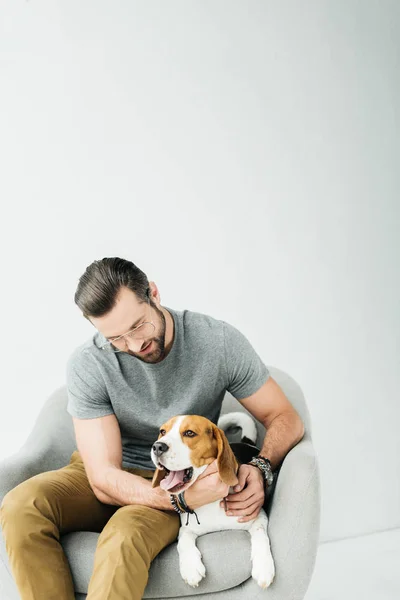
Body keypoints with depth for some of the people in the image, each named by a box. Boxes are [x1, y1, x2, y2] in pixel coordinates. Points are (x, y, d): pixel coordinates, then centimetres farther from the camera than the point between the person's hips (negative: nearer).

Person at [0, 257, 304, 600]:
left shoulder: (219, 342, -15)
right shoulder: (88, 365, -17)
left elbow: (286, 418, -6)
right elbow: (104, 479, -19)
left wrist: (261, 467, -27)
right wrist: (182, 498, -36)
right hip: (115, 482, 2)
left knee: (125, 537, -36)